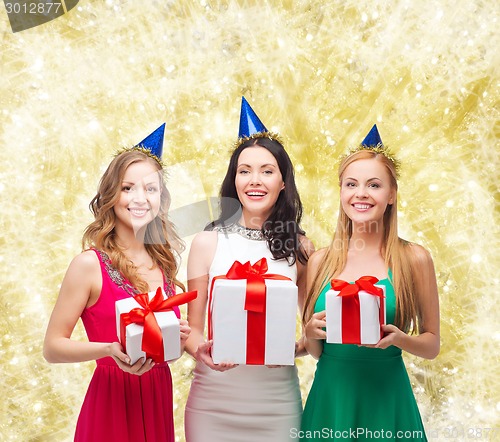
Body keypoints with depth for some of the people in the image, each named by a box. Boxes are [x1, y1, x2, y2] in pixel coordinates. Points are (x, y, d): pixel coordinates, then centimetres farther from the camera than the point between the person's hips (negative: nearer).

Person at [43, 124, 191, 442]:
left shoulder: (164, 261, 3)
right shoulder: (89, 264, -12)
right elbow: (53, 347, -11)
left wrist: (177, 337, -5)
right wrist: (110, 350, -26)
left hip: (159, 397, 5)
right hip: (113, 401, -5)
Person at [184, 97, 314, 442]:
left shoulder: (299, 247, 0)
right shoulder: (208, 242, -2)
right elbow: (192, 327, 3)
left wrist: (297, 347, -13)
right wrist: (201, 349, -18)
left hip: (277, 397, 1)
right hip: (214, 395, 0)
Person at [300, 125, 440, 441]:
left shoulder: (413, 259, -6)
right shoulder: (320, 261, 0)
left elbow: (432, 345, 2)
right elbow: (315, 351, 9)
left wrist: (399, 339, -17)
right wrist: (312, 334, -12)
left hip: (386, 401, -2)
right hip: (329, 398, 2)